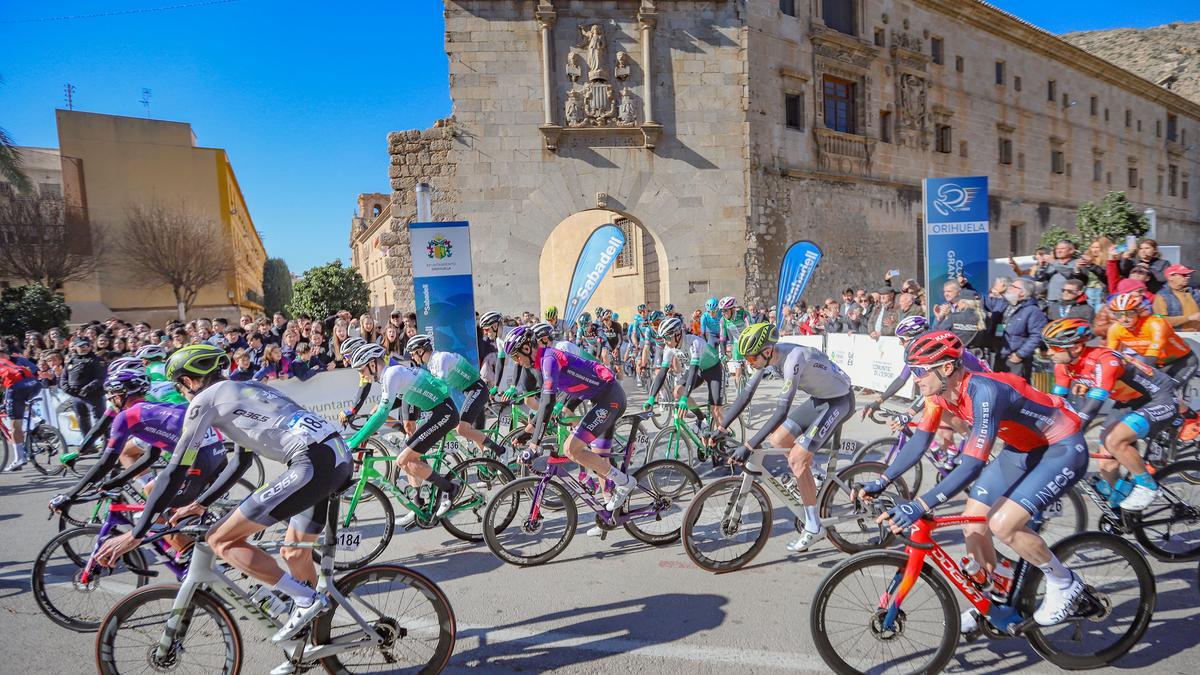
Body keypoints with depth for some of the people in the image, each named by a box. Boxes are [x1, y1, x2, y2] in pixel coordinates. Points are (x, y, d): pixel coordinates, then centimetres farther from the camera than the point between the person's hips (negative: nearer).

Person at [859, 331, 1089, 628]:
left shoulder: (983, 391, -35)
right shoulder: (940, 393, -11)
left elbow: (973, 465, -41)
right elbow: (919, 441, -3)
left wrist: (920, 506, -47)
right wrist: (881, 481, -12)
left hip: (1063, 448, -8)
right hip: (1022, 448, 8)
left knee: (1002, 524, -22)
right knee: (972, 523, 2)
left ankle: (1064, 583, 5)